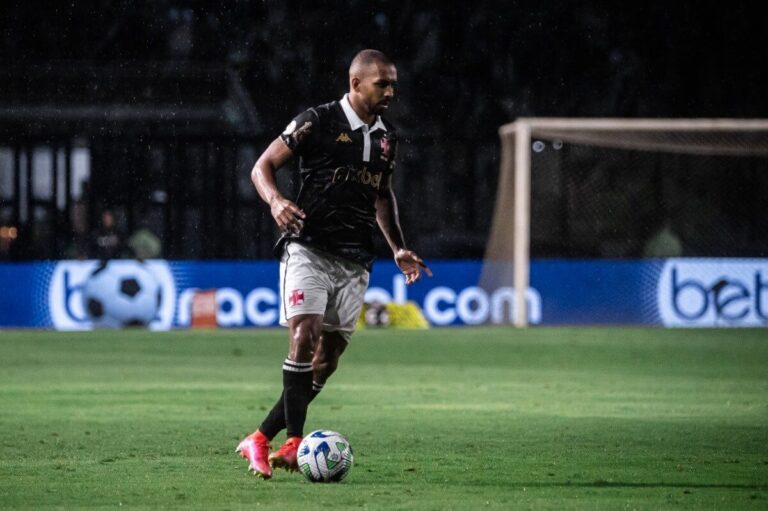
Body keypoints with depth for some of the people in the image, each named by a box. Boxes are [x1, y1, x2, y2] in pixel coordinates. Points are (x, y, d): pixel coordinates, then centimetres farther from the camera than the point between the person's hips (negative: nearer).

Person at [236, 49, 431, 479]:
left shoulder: (387, 138, 12)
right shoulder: (318, 122, -7)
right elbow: (263, 167, -4)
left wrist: (399, 249, 18)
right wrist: (276, 201, -25)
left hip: (354, 263, 6)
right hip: (309, 249, -6)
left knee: (328, 359, 3)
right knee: (304, 335, -23)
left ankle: (263, 439, 11)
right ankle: (295, 441, -22)